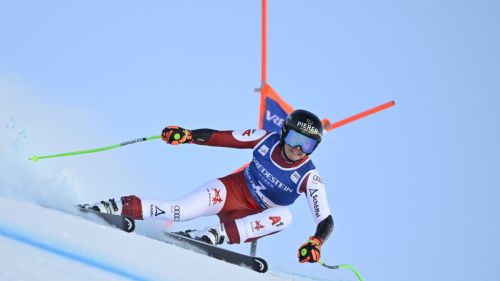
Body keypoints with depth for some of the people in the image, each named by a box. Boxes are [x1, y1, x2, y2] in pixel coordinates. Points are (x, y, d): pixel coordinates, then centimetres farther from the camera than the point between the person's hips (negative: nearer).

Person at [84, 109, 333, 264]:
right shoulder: (266, 140, -11)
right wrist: (187, 135, -23)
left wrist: (316, 243, -39)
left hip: (254, 219, 0)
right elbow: (218, 137, -7)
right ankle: (116, 207, -19)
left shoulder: (309, 177, -15)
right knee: (180, 211, -27)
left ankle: (215, 234, -40)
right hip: (232, 191, 0)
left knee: (284, 216, -34)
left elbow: (326, 221, -18)